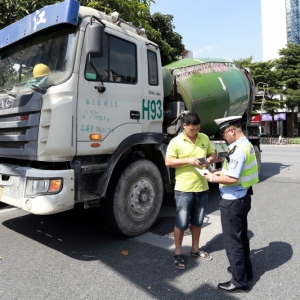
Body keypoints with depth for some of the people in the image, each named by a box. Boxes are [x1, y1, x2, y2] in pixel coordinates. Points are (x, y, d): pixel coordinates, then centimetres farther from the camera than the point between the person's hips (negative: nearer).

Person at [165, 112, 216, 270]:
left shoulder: (204, 138, 6)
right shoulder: (176, 141, -8)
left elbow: (212, 154, 16)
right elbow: (168, 162, -10)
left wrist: (209, 160, -7)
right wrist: (188, 160, -20)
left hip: (202, 187, 5)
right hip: (184, 188, -4)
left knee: (197, 221, 18)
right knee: (181, 222, 3)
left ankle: (195, 249, 37)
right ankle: (178, 253, 21)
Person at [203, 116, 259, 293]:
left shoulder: (238, 150, -25)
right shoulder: (247, 145, 8)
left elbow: (232, 178, -27)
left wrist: (213, 178, -14)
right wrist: (223, 172, 9)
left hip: (233, 200, -10)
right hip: (243, 196, 10)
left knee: (232, 240, 4)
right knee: (241, 236, 23)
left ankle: (240, 282, 18)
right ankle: (245, 270, 40)